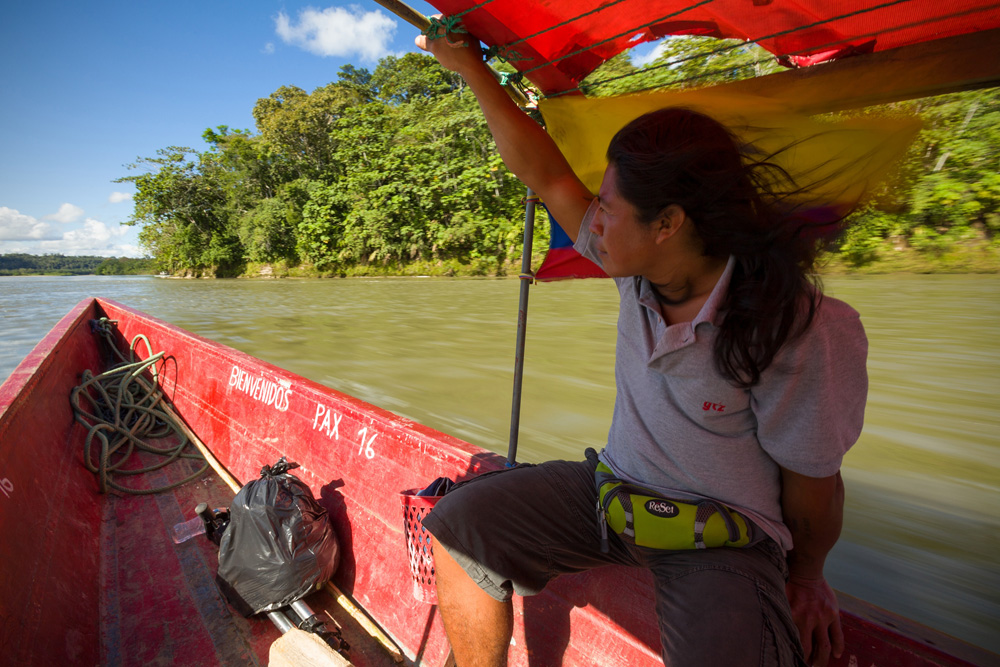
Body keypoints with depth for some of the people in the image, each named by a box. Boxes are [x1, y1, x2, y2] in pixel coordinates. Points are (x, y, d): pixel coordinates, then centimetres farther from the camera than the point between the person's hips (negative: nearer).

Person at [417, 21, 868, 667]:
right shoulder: (640, 268, -7)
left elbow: (813, 487, -9)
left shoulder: (802, 333, -23)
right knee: (459, 523, -7)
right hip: (613, 489, 5)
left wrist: (805, 577, 8)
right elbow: (546, 174, -1)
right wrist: (472, 67, 4)